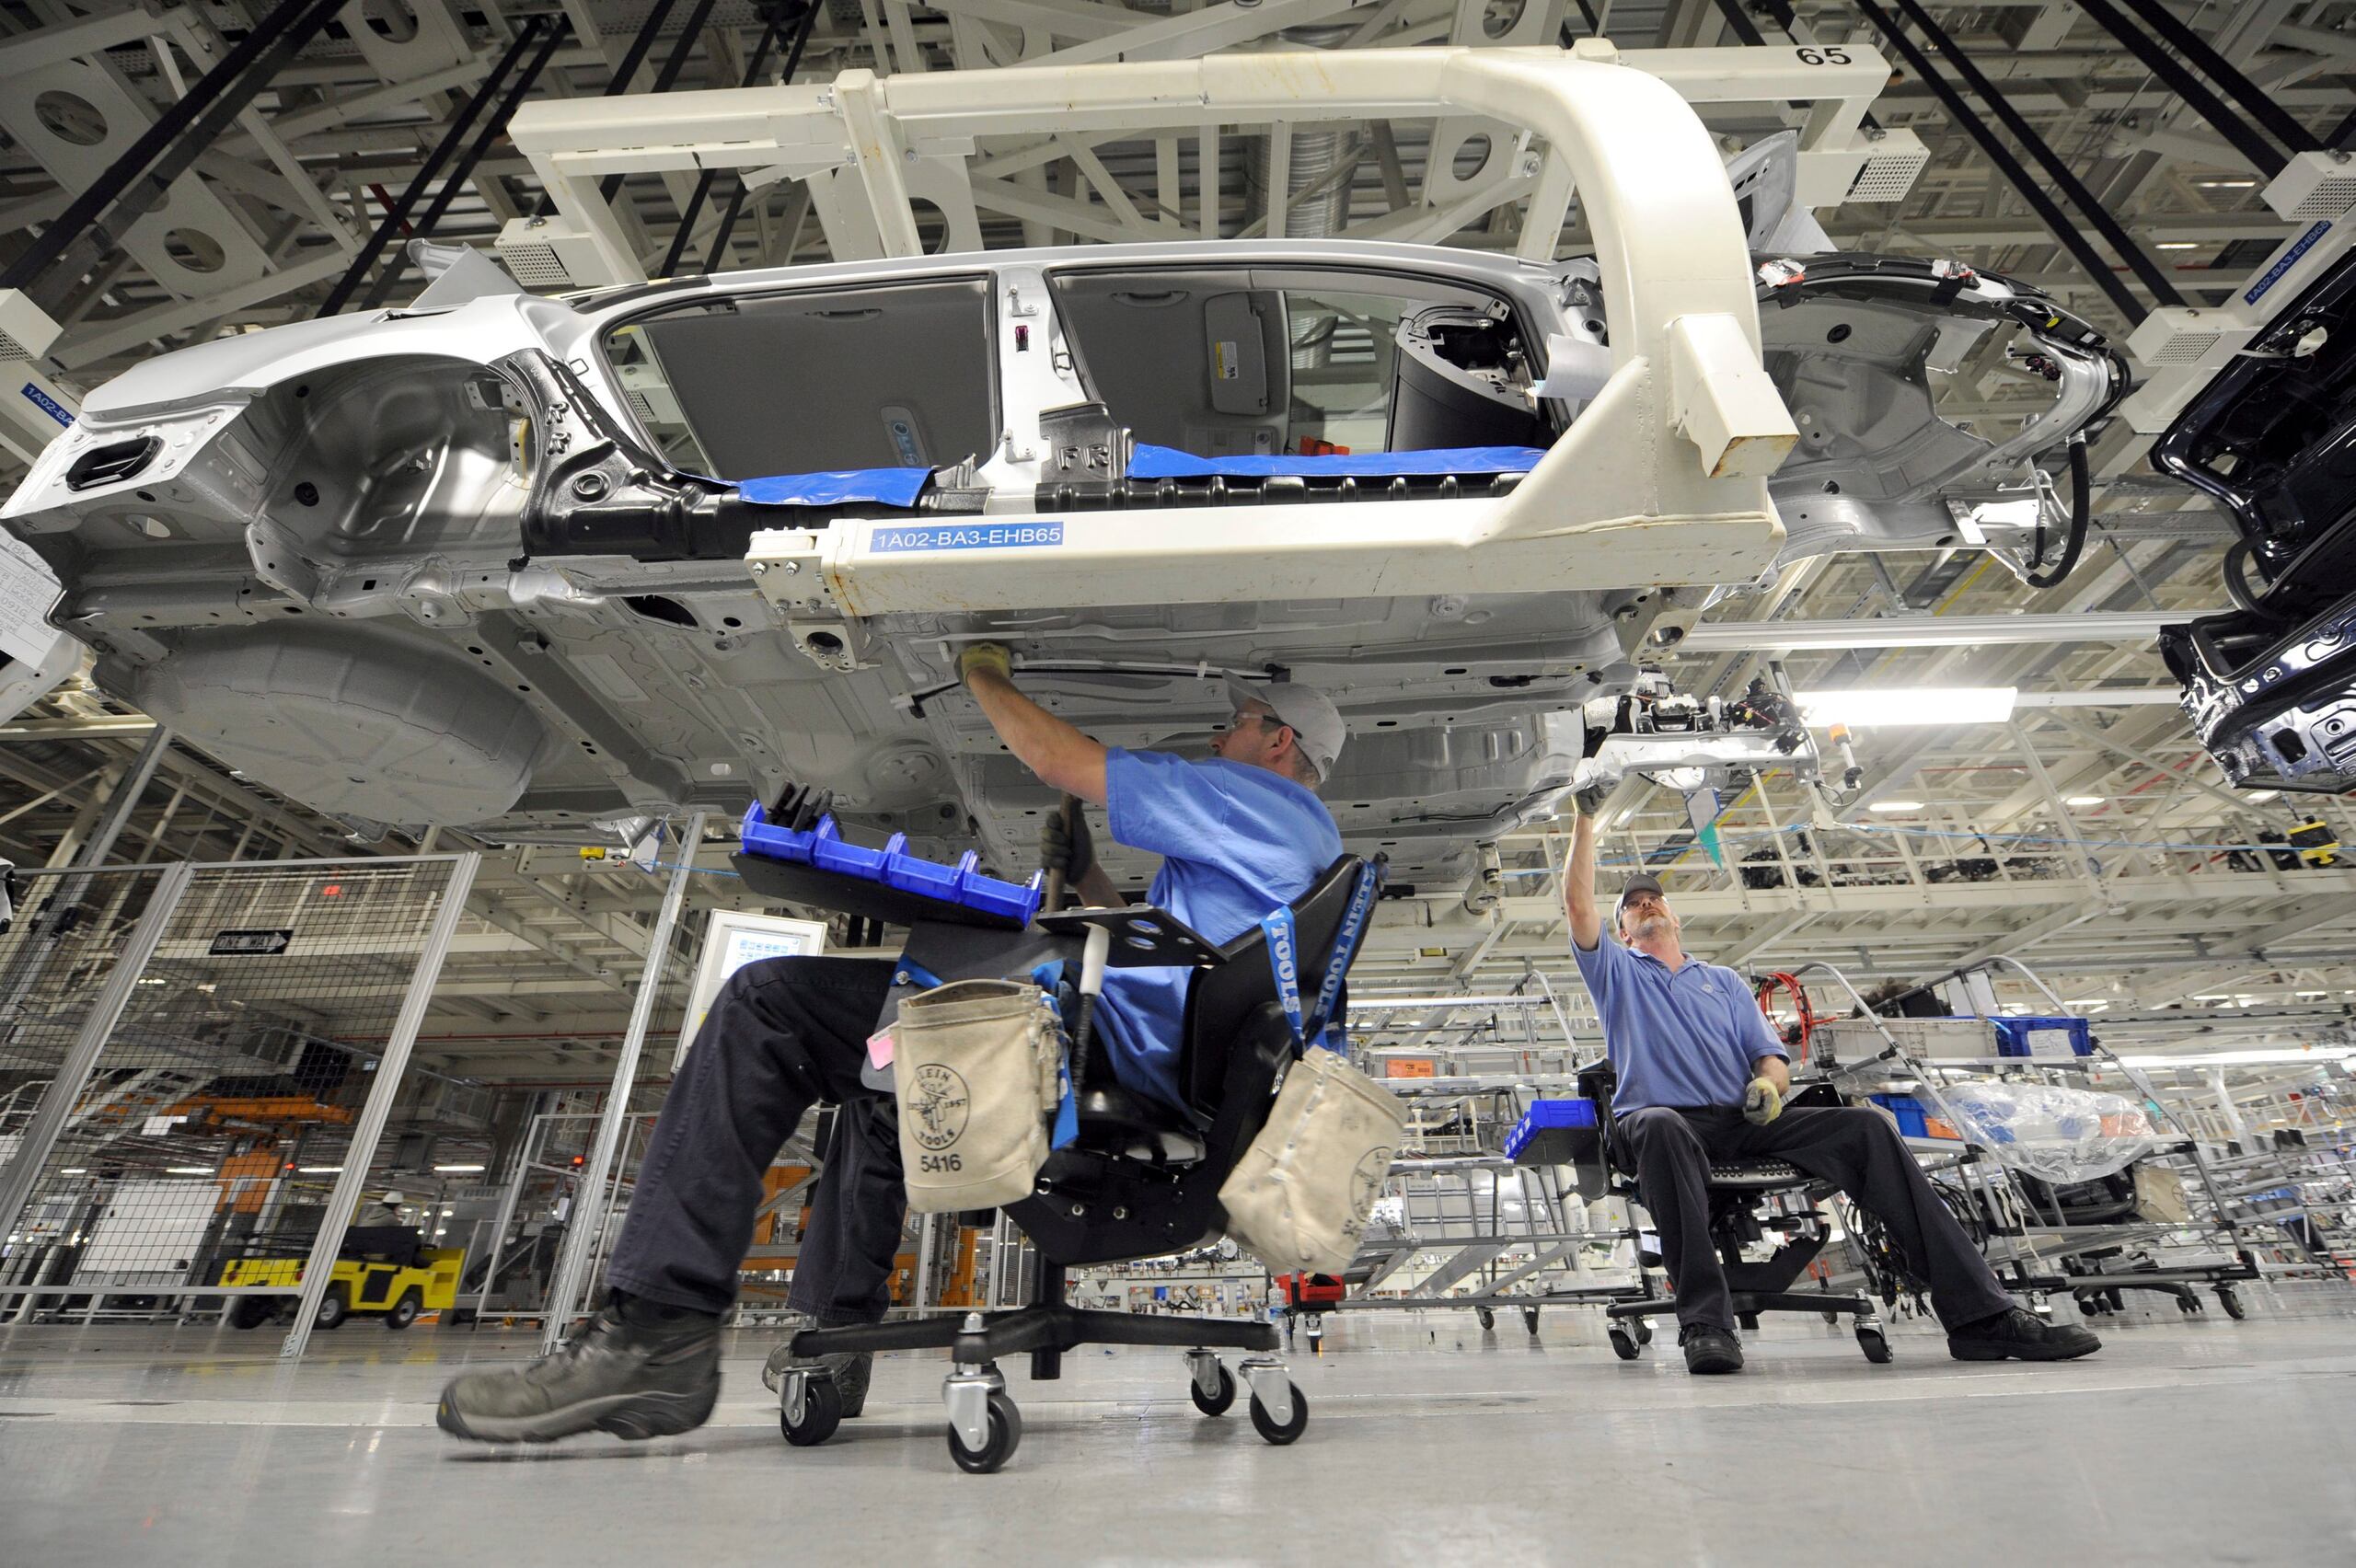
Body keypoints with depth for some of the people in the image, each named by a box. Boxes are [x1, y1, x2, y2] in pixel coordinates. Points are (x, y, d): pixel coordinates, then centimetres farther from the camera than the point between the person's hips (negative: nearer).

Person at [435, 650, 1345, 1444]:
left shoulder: (1256, 798, -2)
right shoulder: (1307, 842, 29)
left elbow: (1055, 759, -4)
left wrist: (983, 673, 13)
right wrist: (1084, 879, 28)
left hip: (1116, 1041, -11)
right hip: (1159, 1079, 11)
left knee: (769, 1004, -10)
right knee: (880, 1085, 32)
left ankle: (660, 1331, -10)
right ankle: (836, 1338, 34)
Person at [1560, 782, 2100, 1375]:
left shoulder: (1725, 981, 28)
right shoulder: (1616, 971, 16)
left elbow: (1772, 1056, 18)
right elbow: (1578, 903, 0)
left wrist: (1768, 1083, -8)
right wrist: (1586, 817, -3)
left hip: (1743, 1120, 4)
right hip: (1670, 1120, -4)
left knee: (1867, 1127, -18)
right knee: (1658, 1125, -40)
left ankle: (1978, 1312, -18)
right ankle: (1703, 1319, -41)